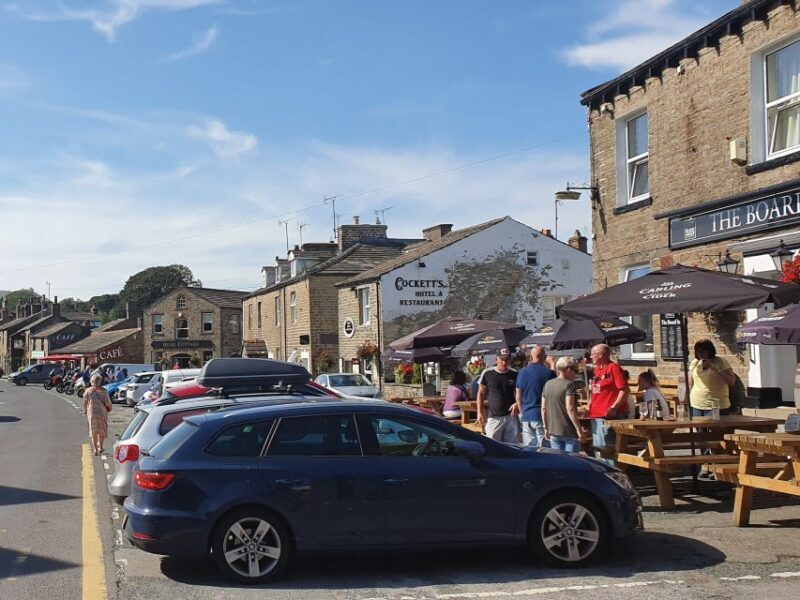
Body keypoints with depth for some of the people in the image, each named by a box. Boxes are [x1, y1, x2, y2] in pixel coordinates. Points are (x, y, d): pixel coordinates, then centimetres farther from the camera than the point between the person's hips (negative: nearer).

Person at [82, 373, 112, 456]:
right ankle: (100, 447, 20)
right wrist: (109, 410, 12)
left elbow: (85, 403, 0)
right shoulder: (103, 391, -9)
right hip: (102, 413, -1)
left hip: (91, 414, 1)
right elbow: (108, 404, -8)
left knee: (93, 432, 9)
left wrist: (85, 412, 14)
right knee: (102, 431, 16)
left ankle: (95, 449, 5)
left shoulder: (88, 391, -4)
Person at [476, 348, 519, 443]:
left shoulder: (514, 375, 3)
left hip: (511, 416, 2)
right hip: (494, 417, -1)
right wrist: (480, 412, 2)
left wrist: (517, 404, -9)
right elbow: (481, 393, 8)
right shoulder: (487, 374, -1)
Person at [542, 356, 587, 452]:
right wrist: (579, 430, -17)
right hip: (569, 432, -6)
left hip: (553, 432, 6)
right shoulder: (569, 384, -12)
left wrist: (546, 428, 19)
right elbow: (570, 409, -19)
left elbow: (543, 409, 11)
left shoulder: (548, 384, 8)